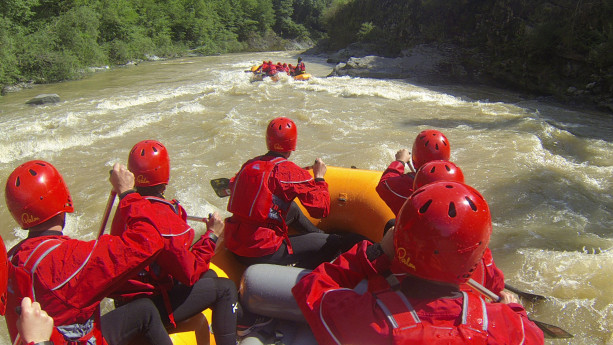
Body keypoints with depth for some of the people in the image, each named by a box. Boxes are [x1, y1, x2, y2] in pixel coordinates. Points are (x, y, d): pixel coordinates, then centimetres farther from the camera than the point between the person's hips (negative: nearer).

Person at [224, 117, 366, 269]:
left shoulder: (249, 164, 5)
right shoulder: (290, 171, -15)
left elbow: (232, 186, 26)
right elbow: (321, 209, -13)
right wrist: (319, 178, 2)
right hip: (262, 255, -8)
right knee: (335, 242, -3)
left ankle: (318, 236, 47)